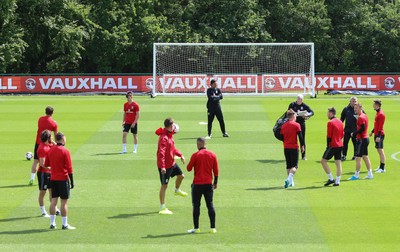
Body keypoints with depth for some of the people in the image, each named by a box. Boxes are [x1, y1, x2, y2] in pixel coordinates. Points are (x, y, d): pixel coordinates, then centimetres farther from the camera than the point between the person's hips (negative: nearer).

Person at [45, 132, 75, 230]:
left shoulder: (50, 150, 5)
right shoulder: (65, 151, -12)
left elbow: (46, 164, 15)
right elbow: (69, 168, -13)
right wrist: (72, 181, -7)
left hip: (53, 179, 5)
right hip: (63, 179, -5)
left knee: (53, 201, 9)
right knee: (64, 202, -1)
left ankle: (52, 223, 10)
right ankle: (65, 224, 0)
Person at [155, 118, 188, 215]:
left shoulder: (170, 135, 6)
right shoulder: (164, 138, -26)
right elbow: (161, 153, -32)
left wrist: (180, 155, 14)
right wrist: (162, 166, -36)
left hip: (172, 162, 9)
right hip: (165, 165, -9)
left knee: (181, 175, 23)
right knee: (164, 185, -3)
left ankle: (177, 190, 53)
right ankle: (162, 208, 3)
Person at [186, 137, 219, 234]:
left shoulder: (195, 155, -9)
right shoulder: (212, 155, 2)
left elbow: (188, 168, -2)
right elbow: (216, 170, 5)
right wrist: (215, 182, 16)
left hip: (197, 184, -3)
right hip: (209, 184, 3)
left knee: (196, 206, 3)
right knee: (210, 205, 7)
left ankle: (196, 228, 3)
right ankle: (213, 228, 4)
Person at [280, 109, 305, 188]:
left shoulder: (283, 126, 6)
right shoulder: (296, 125, -7)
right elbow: (300, 136, -9)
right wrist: (302, 146, 0)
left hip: (286, 148, 5)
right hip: (294, 148, -5)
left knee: (288, 165, 15)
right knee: (294, 166, -3)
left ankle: (291, 182, 20)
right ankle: (289, 179, -24)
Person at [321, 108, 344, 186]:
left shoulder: (330, 122, -13)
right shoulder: (340, 122, 11)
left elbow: (329, 136, -13)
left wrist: (328, 145, -5)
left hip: (333, 145, -8)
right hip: (340, 145, 8)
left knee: (323, 161, 2)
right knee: (338, 163, 6)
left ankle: (331, 179, -2)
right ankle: (337, 181, 5)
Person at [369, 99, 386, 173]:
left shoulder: (381, 114, -16)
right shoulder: (378, 113, 14)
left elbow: (380, 126, -20)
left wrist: (378, 136, -24)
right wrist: (372, 132, 25)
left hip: (379, 135, -10)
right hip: (377, 134, 10)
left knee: (380, 150, -9)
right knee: (379, 150, 13)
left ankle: (382, 168, -9)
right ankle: (381, 167, 19)